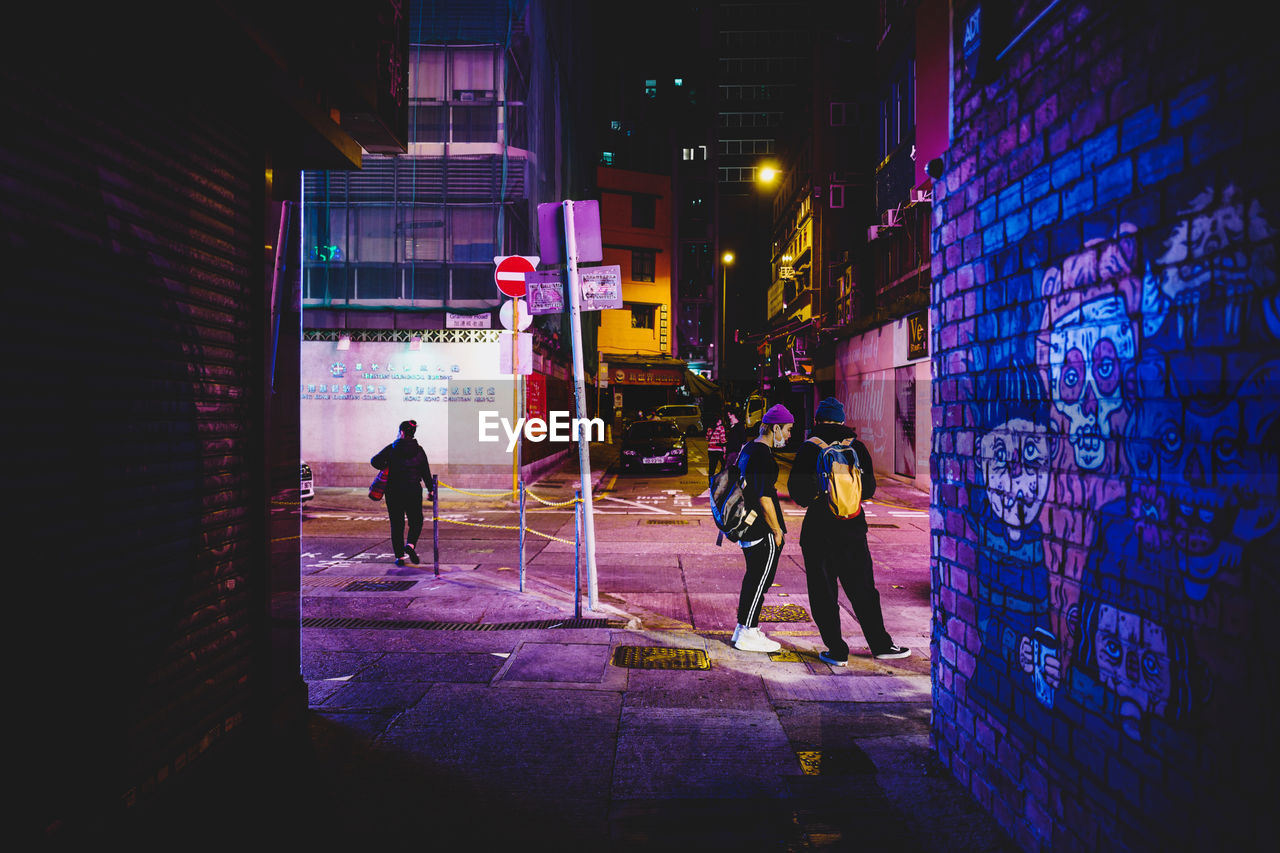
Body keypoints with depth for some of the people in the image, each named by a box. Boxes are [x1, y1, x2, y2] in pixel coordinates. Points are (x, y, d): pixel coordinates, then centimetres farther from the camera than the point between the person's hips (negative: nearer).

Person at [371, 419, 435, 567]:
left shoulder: (392, 448, -3)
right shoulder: (419, 450, 2)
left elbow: (375, 461, -8)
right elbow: (426, 472, 4)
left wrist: (387, 468, 11)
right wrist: (430, 489, 15)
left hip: (394, 491, 0)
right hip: (414, 491, 1)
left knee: (397, 524, 8)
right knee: (416, 521, 15)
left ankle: (399, 556, 7)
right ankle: (410, 544, -10)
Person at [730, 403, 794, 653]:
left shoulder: (747, 449, 11)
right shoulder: (764, 457, -20)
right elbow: (764, 500, -22)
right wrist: (777, 531, -14)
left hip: (746, 526, 10)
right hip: (763, 531, -10)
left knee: (752, 578, 18)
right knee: (759, 581, 0)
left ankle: (743, 629, 26)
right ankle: (747, 635, 7)